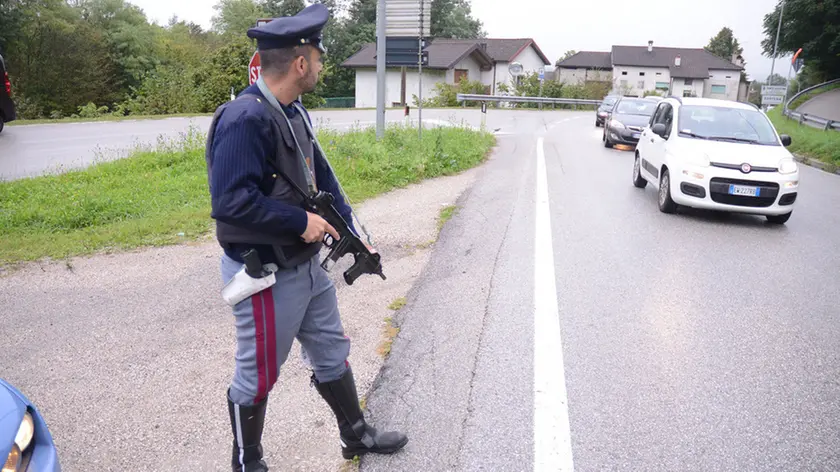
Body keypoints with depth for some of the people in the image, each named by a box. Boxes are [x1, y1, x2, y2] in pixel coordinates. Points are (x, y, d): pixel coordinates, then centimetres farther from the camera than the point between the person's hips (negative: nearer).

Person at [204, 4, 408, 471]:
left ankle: (356, 434, 42)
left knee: (331, 353, 22)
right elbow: (230, 202, -31)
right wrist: (301, 222, -22)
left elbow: (321, 176, 14)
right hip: (265, 276, -9)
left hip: (307, 264, 9)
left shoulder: (293, 113, 7)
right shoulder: (244, 118, -23)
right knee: (257, 376, 10)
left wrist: (351, 235, 8)